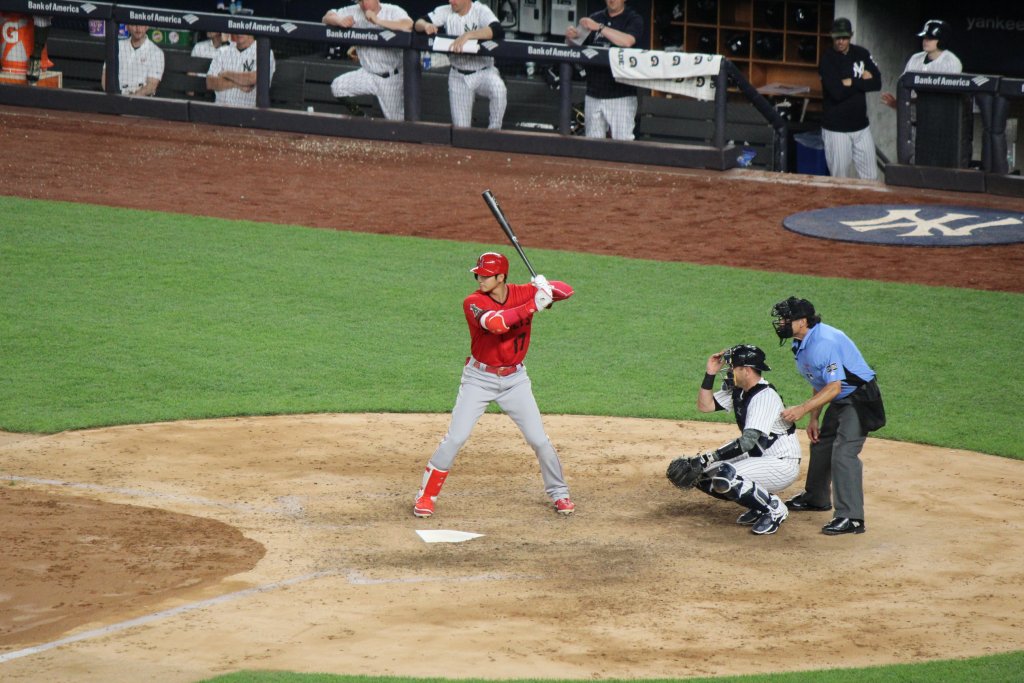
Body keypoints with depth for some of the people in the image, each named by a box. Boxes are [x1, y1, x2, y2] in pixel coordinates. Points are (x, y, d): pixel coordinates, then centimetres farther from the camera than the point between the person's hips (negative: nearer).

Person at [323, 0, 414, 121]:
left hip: (392, 76, -4)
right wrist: (340, 21, -24)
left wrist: (378, 21, -34)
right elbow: (327, 17, -1)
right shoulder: (354, 12, -2)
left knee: (395, 120, 0)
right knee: (337, 86, -17)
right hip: (368, 74, 4)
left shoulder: (393, 11, -13)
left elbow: (408, 26, -32)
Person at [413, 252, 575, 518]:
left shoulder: (524, 293, -7)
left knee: (539, 440, 2)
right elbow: (496, 323, -37)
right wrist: (533, 306, -39)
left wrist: (545, 287, -29)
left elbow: (567, 291, -7)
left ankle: (559, 493, 21)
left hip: (514, 379, 2)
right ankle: (426, 495, 6)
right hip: (479, 378, -2)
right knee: (455, 438, -7)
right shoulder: (473, 303, -18)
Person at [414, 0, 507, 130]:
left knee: (499, 89, -35)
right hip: (458, 75, 3)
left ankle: (494, 132, -14)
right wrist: (426, 25, -32)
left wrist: (467, 35, -45)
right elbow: (418, 24, -6)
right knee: (460, 127, -2)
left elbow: (498, 31, -32)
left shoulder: (481, 11, -14)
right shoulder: (445, 11, -3)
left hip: (484, 71, -3)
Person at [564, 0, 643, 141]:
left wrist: (600, 27, -23)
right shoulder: (595, 18, 15)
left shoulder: (633, 20, 1)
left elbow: (627, 41, -19)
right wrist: (570, 38, -7)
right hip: (593, 95, 5)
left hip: (621, 96, -5)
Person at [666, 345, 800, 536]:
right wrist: (710, 374, -3)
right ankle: (759, 507, 10)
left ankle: (774, 508, -10)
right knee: (700, 473, 2)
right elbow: (705, 406, 10)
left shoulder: (765, 396, -25)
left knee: (725, 476, -32)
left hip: (782, 464, -10)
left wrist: (708, 459, -36)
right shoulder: (736, 391, 5)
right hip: (758, 459, 10)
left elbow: (748, 441, -33)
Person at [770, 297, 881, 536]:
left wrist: (802, 409, -33)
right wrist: (813, 418, 12)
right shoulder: (802, 344, 5)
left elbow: (834, 387, -30)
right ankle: (816, 498, 43)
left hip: (860, 397, -11)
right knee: (820, 445, 22)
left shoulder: (824, 342, -28)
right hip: (839, 400, 11)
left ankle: (851, 518, -20)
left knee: (843, 452, -20)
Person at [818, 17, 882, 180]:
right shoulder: (827, 59, -9)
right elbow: (837, 92, -20)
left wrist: (851, 83, -14)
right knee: (840, 178, -1)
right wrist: (862, 81, -10)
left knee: (871, 177, 3)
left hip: (861, 126, 4)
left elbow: (877, 83, -4)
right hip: (836, 128, -4)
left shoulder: (861, 54, 5)